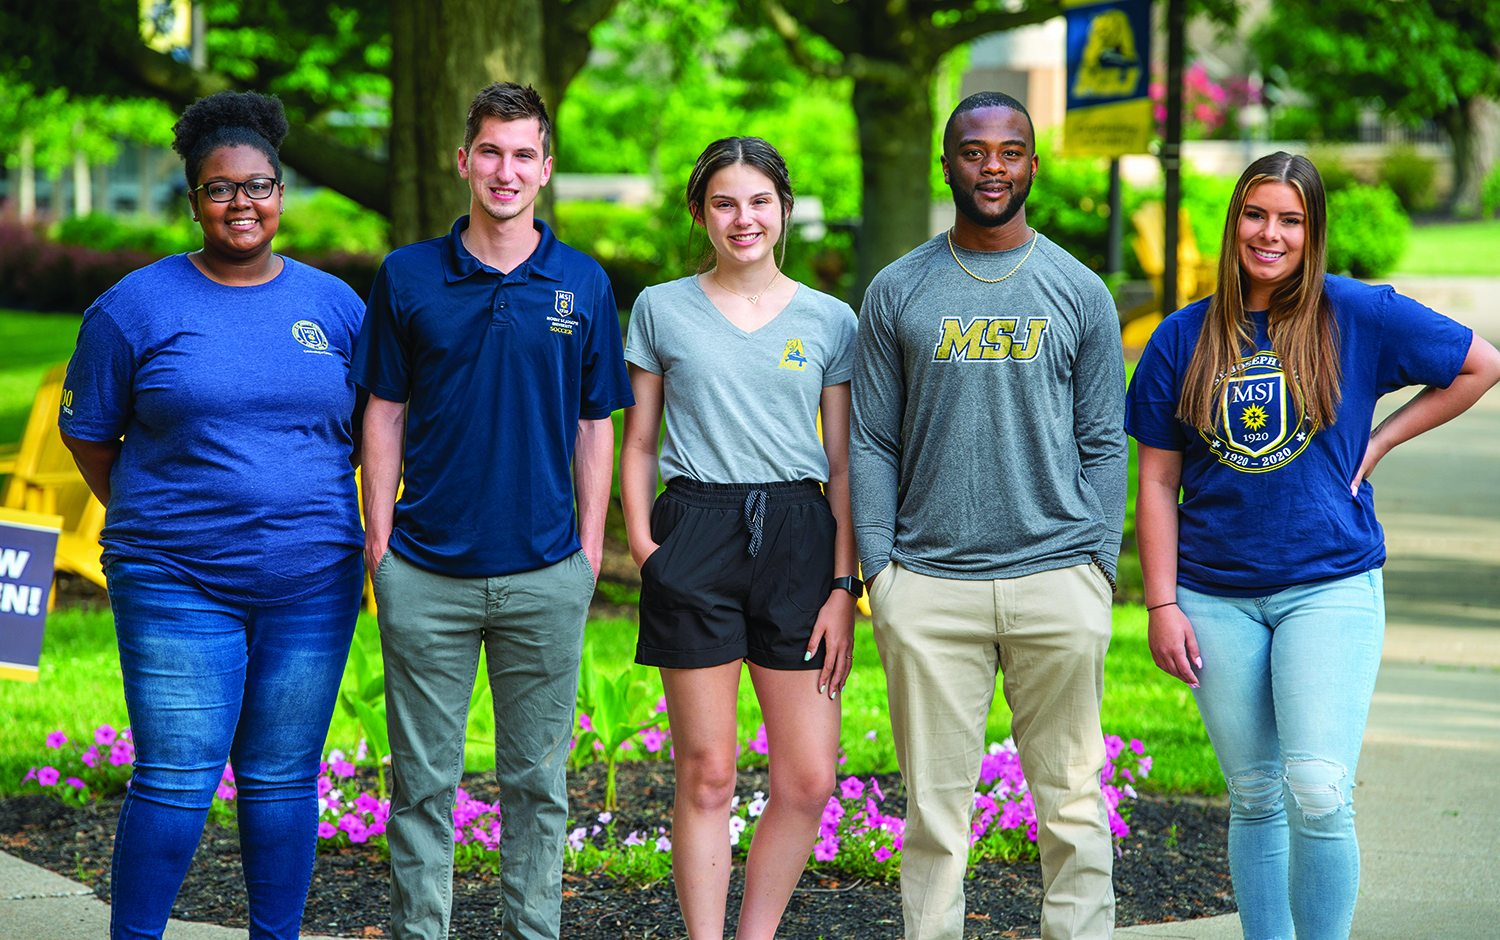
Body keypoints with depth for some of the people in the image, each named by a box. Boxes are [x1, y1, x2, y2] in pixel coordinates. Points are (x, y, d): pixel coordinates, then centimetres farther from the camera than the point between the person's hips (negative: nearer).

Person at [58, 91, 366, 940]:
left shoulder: (335, 305, 8)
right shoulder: (138, 305, 0)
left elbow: (368, 429, 17)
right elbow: (88, 432, 8)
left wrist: (363, 547, 9)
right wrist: (148, 527, 5)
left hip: (311, 585, 3)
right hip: (178, 585, -3)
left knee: (284, 780, 9)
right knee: (176, 783, -5)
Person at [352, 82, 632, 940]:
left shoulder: (583, 284, 3)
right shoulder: (408, 277, 2)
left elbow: (595, 425, 8)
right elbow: (385, 416, 5)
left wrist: (591, 547, 3)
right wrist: (379, 541, 0)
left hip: (545, 574, 1)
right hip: (427, 572, 0)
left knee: (537, 778, 8)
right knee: (424, 777, 5)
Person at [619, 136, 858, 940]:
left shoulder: (829, 321, 8)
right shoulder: (661, 310, 7)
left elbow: (845, 464, 7)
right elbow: (636, 443, 10)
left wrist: (844, 585, 0)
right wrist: (642, 544, -4)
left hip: (798, 537, 1)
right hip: (695, 534, -1)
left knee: (807, 781, -1)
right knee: (706, 776, 0)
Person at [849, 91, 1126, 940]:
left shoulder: (1079, 293, 8)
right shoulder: (898, 293, 8)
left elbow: (1102, 444, 9)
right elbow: (872, 443, 8)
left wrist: (1100, 561, -1)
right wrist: (879, 565, -2)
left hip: (1056, 581, 0)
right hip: (930, 587, 0)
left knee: (1070, 800, 2)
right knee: (935, 803, 2)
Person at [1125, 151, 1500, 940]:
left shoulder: (1358, 316, -1)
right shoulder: (1184, 339, 4)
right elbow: (1157, 483, 6)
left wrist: (1379, 441, 2)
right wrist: (1162, 605, 0)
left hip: (1330, 586, -2)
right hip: (1216, 598, 2)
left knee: (1318, 793, -14)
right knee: (1254, 799, 9)